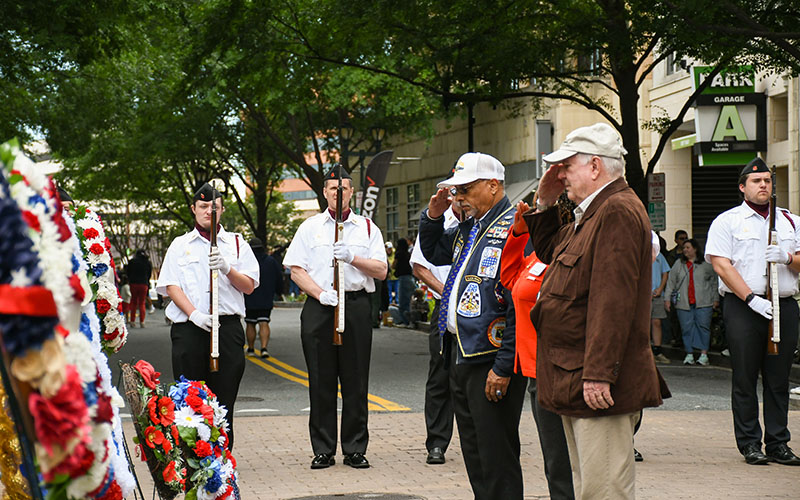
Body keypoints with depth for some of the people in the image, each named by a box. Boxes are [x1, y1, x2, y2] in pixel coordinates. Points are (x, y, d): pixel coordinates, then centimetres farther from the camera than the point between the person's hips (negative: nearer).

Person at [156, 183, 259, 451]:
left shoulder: (236, 243, 14)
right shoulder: (180, 245, 14)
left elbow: (249, 286, 6)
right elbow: (171, 286, 3)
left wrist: (227, 268, -13)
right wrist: (194, 314, -12)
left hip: (228, 327, 0)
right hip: (188, 328, 0)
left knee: (224, 397, -1)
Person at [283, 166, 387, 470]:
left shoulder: (367, 228, 11)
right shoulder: (310, 228, 9)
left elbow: (381, 271, 5)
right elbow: (296, 271, 4)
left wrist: (353, 257, -11)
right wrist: (321, 294, -11)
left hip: (356, 305, 0)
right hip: (318, 307, 0)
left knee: (355, 380, 1)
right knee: (321, 381, 1)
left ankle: (355, 449, 8)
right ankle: (323, 450, 8)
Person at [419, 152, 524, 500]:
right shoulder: (468, 228, 14)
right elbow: (432, 253, 32)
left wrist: (503, 368, -21)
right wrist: (433, 215, 12)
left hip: (490, 359, -9)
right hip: (460, 353, 9)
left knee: (497, 458, -4)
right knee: (473, 452, 15)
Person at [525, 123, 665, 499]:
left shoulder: (617, 213, -17)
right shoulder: (591, 213, 17)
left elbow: (614, 300, -24)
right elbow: (550, 252, 34)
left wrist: (597, 374, -27)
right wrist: (544, 203, 18)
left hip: (599, 386, -11)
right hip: (576, 383, 11)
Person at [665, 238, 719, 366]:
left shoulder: (706, 264, 7)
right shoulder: (678, 264, 12)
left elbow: (714, 282, 11)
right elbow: (671, 282, 12)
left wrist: (715, 299, 8)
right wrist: (667, 298, 5)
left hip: (703, 303, -2)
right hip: (684, 303, 2)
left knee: (703, 326, -6)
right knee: (687, 328, 0)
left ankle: (704, 354, -4)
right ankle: (689, 354, 5)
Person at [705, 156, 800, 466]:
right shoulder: (727, 221, 4)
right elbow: (721, 265, -7)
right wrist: (751, 298, -16)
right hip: (742, 308, -3)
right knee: (745, 379, -1)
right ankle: (750, 444, 6)